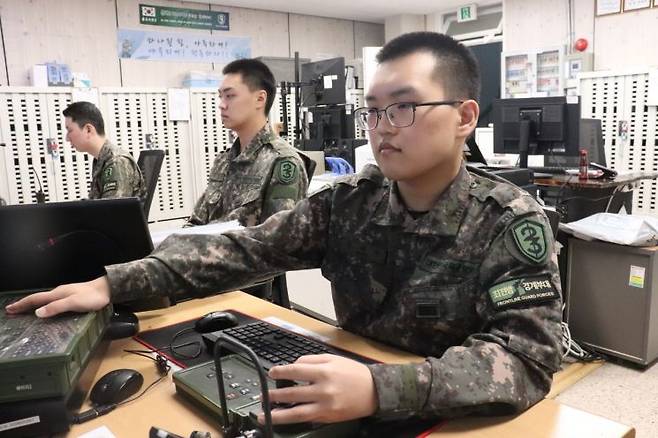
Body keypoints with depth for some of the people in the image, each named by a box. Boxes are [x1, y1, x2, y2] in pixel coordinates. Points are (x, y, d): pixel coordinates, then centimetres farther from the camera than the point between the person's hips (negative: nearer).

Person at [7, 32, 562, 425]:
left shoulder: (511, 222, -16)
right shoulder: (350, 200, -4)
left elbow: (530, 356, -26)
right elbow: (247, 249, -6)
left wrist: (381, 390, -41)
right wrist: (114, 283, -15)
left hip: (450, 419, -3)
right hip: (350, 405, 4)